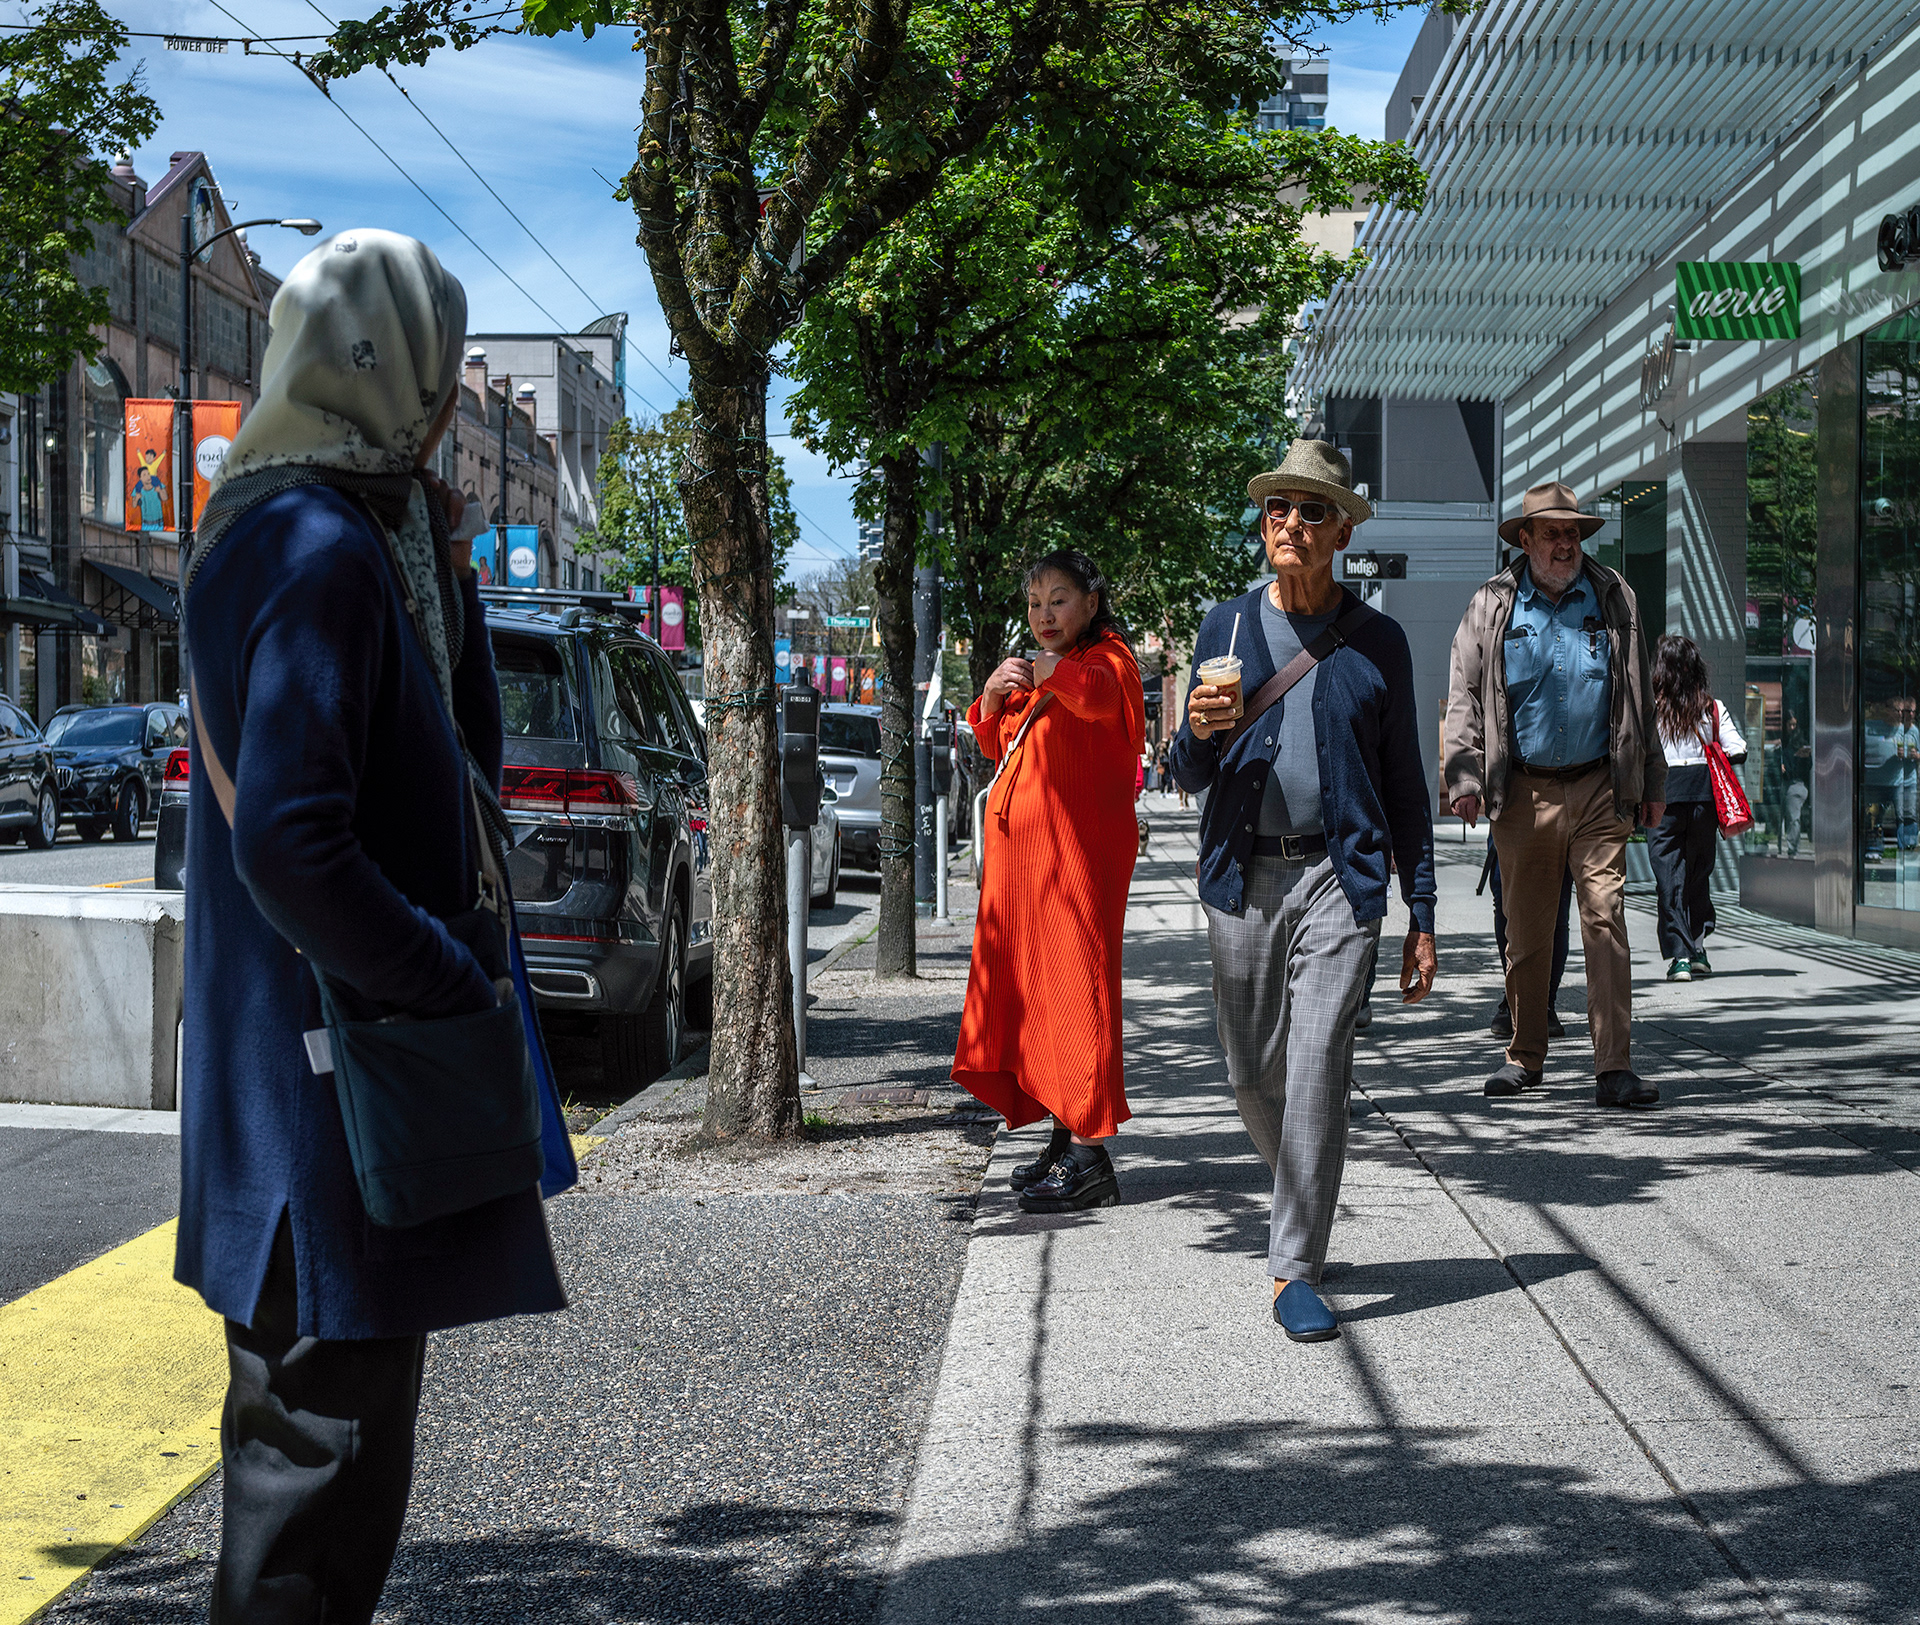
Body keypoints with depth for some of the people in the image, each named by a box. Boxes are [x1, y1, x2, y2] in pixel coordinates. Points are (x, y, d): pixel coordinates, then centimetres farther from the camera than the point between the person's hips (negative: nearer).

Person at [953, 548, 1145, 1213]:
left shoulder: (1108, 658, -4)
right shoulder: (1039, 670, 23)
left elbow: (1096, 694, -28)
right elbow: (996, 744, 26)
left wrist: (1043, 669, -12)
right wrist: (994, 692, 7)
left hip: (1078, 851, -9)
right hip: (1021, 852, 9)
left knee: (1074, 985, -10)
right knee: (1029, 987, 8)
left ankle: (1090, 1155, -10)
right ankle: (1065, 1138, 14)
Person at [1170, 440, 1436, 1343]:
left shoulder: (1377, 643, 7)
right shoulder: (1226, 627, 9)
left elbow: (1404, 785, 10)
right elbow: (1189, 777, 9)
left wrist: (1421, 915, 6)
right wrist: (1200, 732, -16)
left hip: (1340, 873, -2)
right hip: (1243, 875, 2)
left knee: (1318, 1064, -11)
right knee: (1253, 1074, 7)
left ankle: (1295, 1268, -5)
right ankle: (1303, 1196, 36)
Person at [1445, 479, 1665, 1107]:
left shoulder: (1612, 597, 9)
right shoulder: (1492, 606, 5)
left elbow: (1639, 696, 14)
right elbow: (1464, 697, 5)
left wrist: (1651, 782, 13)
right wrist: (1464, 775, -7)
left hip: (1599, 790, 0)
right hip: (1524, 793, 0)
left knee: (1606, 921, -8)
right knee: (1526, 932, 7)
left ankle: (1614, 1068, -9)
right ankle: (1525, 1057, 21)